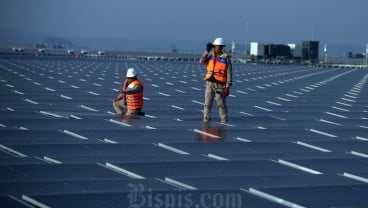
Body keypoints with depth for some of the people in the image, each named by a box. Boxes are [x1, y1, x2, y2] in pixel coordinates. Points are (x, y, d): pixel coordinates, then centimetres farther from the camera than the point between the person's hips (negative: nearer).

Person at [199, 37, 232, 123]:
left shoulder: (226, 58, -4)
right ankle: (206, 120, 9)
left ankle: (224, 121, 8)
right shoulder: (210, 56, 10)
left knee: (221, 104, 0)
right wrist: (207, 50, -14)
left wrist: (228, 87, -11)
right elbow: (202, 61, -7)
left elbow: (229, 73, -6)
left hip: (220, 85, -4)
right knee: (207, 103, 3)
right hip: (210, 84, 4)